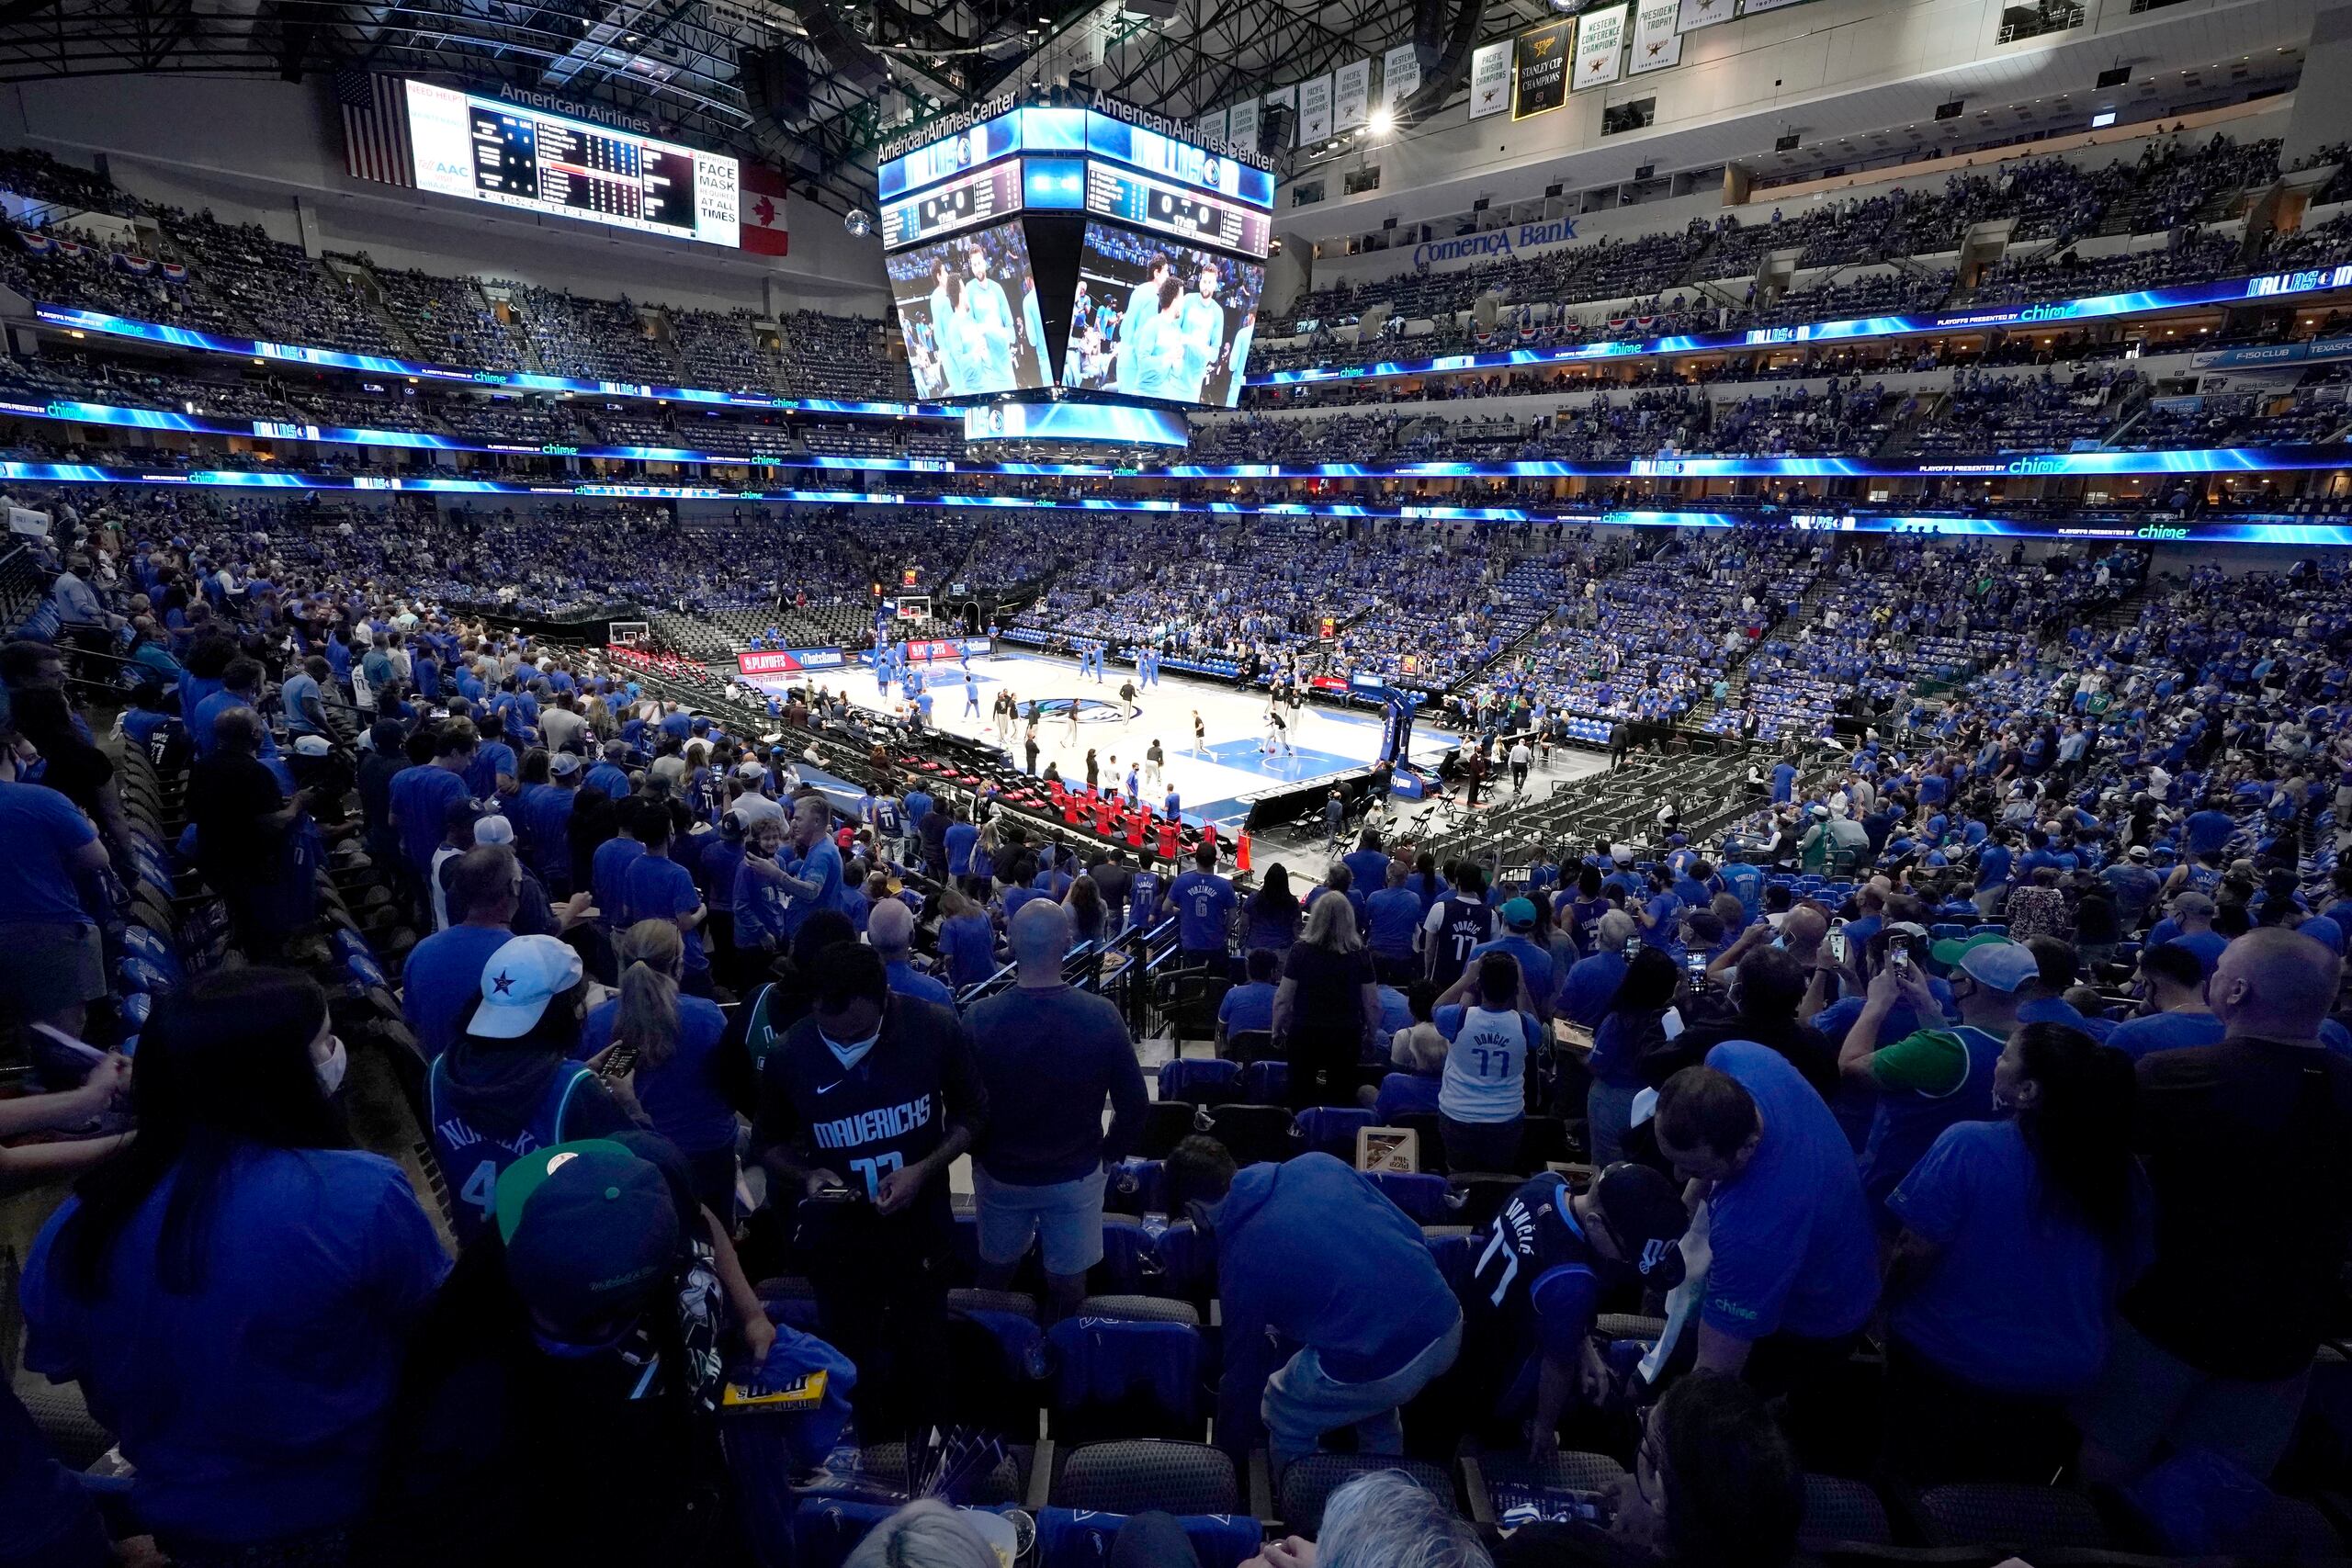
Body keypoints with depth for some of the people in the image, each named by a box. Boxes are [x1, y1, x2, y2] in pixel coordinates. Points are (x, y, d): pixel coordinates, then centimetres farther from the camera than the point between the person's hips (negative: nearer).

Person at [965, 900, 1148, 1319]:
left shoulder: (979, 1018, -20)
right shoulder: (1102, 1017, -21)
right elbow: (1134, 1103, -10)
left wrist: (979, 1156, 11)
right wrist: (1112, 1153, 7)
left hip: (1000, 1174, 1)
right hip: (1077, 1174, -1)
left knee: (996, 1268, 25)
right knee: (1067, 1280, 19)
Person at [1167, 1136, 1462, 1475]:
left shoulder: (1239, 1259, 0)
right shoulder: (1318, 1164, 7)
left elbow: (1243, 1370, 12)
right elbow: (1411, 1232, 9)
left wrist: (1232, 1451, 29)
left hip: (1378, 1364, -6)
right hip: (1448, 1324, 6)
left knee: (1284, 1416, 23)